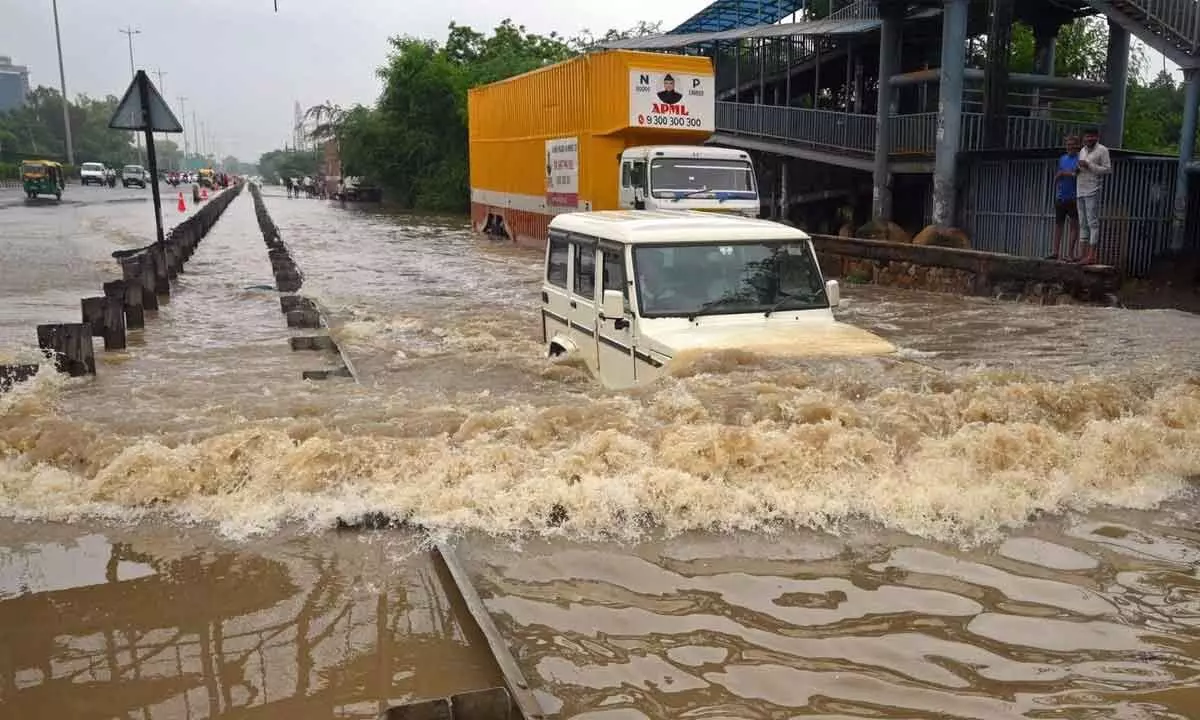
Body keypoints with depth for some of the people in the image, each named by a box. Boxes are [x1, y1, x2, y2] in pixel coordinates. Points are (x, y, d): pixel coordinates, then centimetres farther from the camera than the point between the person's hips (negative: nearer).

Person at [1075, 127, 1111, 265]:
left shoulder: (1102, 150, -1)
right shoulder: (1082, 151, 19)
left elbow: (1108, 169, -8)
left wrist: (1089, 166, -15)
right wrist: (1077, 170, 4)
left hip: (1092, 192, -7)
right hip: (1080, 192, 7)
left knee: (1093, 223, -9)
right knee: (1083, 224, 5)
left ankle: (1091, 256, -11)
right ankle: (1083, 255, 6)